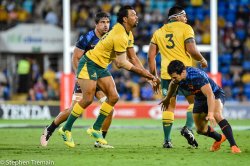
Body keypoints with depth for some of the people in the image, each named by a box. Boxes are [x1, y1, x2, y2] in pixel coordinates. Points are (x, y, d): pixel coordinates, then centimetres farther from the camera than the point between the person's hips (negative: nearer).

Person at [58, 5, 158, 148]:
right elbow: (121, 63, -23)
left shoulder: (128, 34, 6)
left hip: (101, 67, 9)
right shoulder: (120, 36, -26)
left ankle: (96, 129, 9)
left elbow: (132, 59, 12)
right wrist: (143, 72, -16)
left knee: (114, 97, -1)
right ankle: (66, 130, 1)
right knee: (87, 100, -14)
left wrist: (147, 74, 4)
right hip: (89, 65, -9)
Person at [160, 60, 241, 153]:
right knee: (201, 129, 8)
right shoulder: (177, 77, -16)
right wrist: (167, 99, 28)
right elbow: (173, 85, 11)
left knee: (216, 115, -36)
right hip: (199, 99, 8)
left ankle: (233, 146, -38)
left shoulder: (197, 76, -38)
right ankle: (219, 138, 38)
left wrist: (210, 114, -54)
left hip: (215, 94, -8)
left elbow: (210, 95, -43)